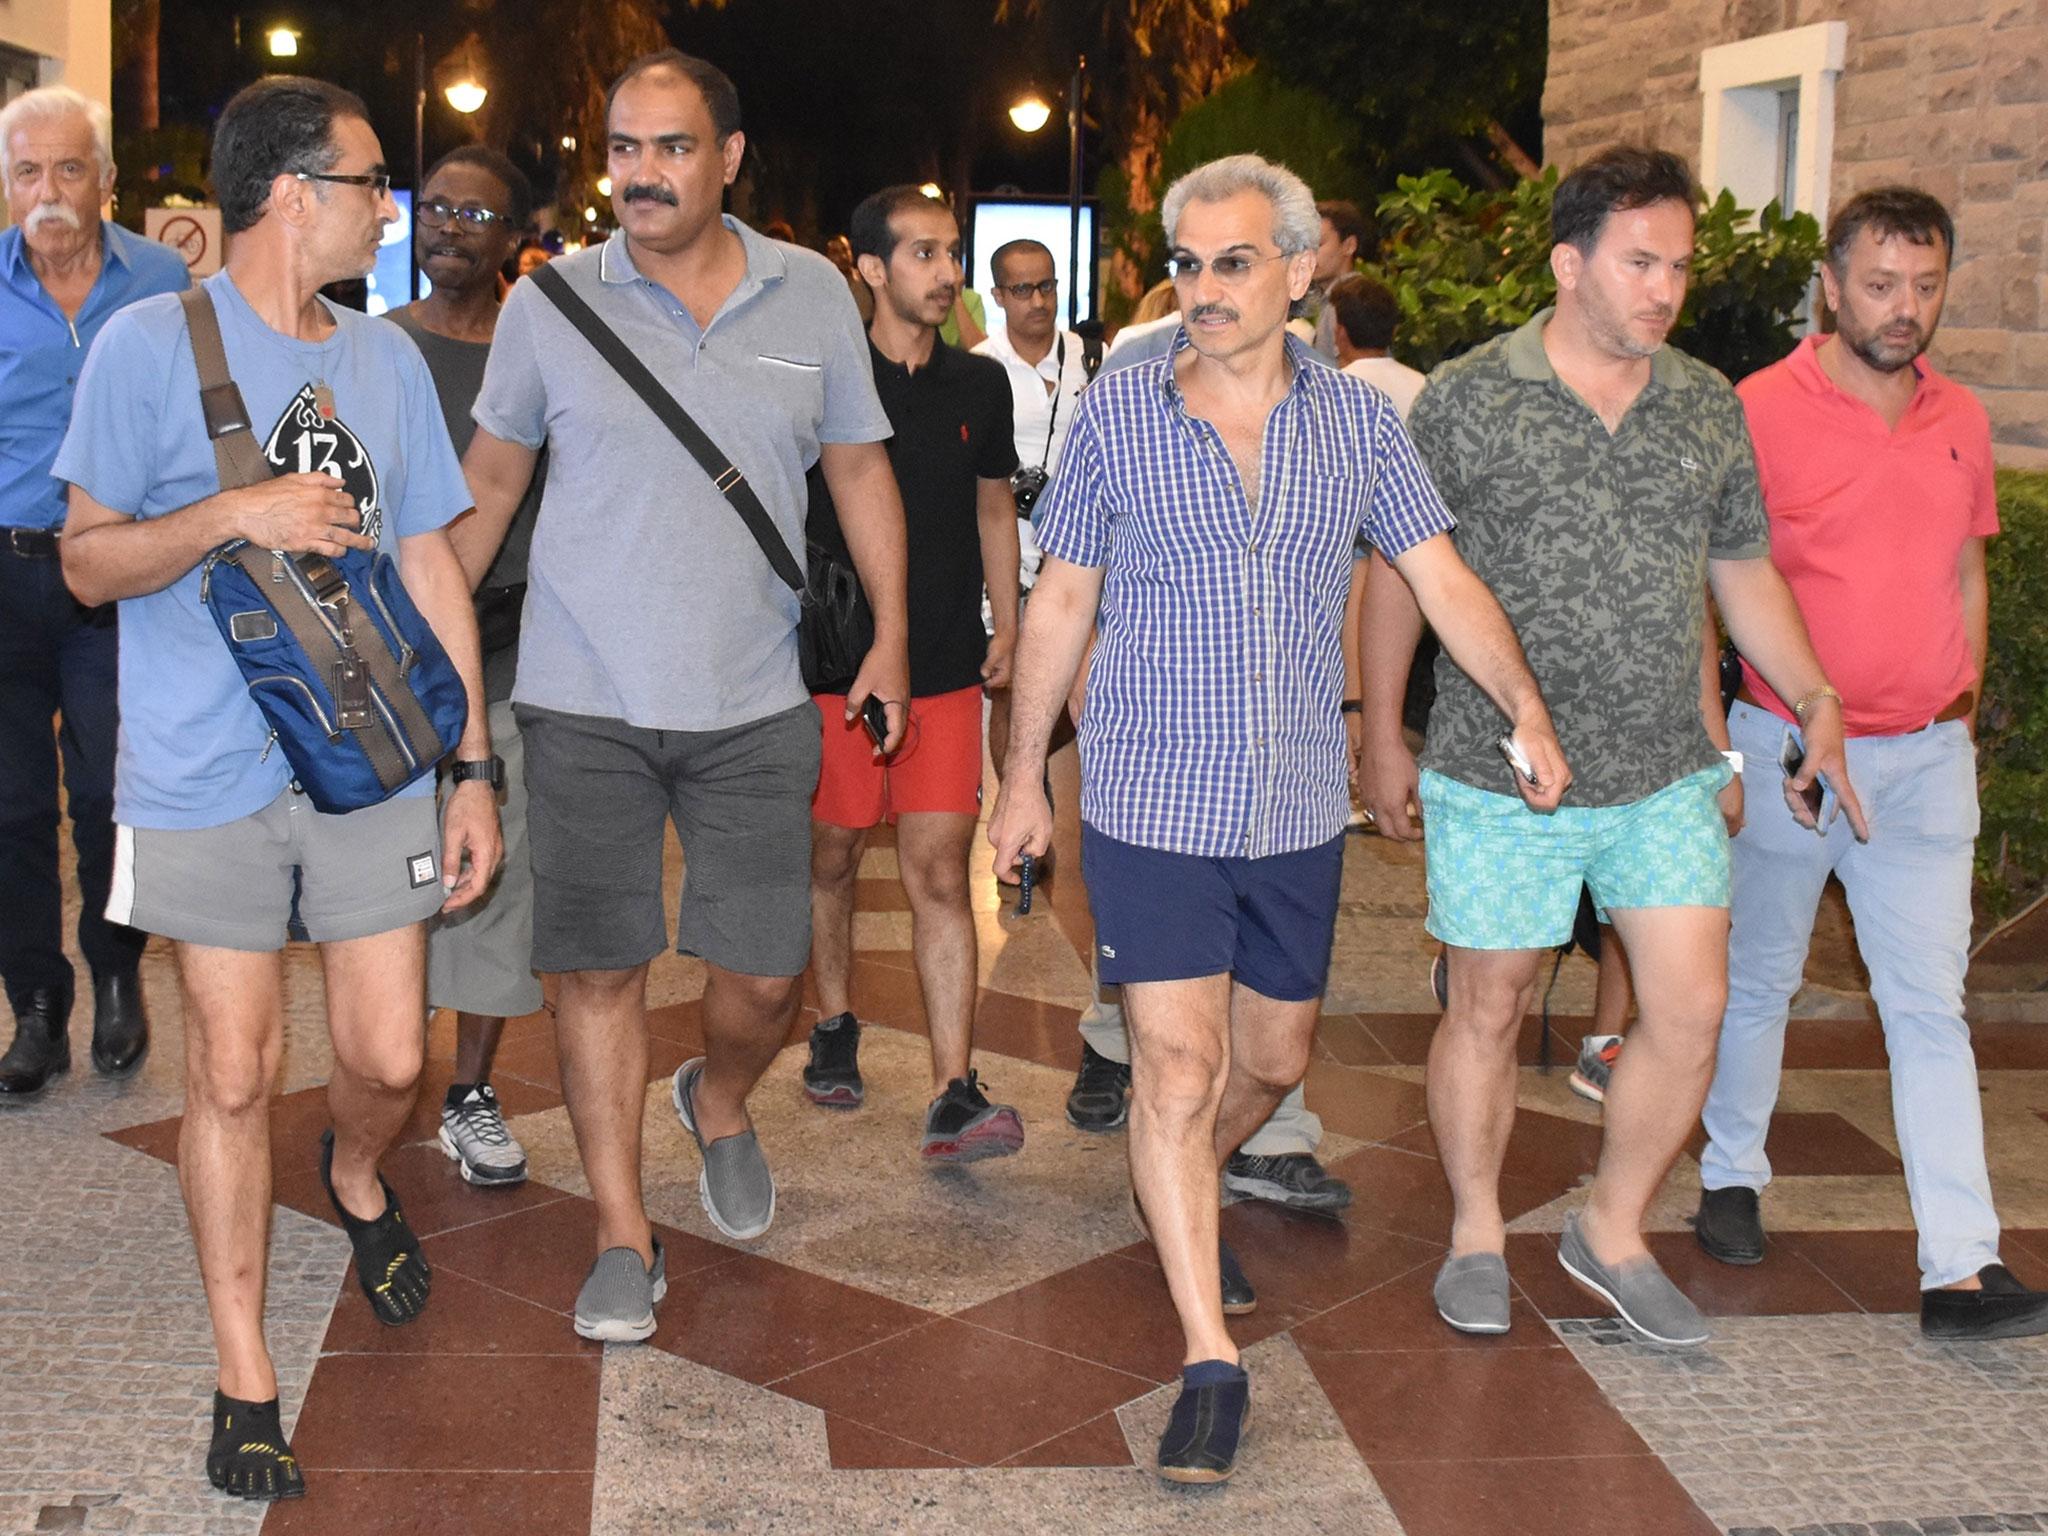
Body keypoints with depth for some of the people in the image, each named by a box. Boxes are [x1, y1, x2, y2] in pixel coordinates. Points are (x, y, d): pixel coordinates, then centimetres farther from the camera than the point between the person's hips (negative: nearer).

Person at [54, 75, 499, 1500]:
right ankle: (245, 1375, 18)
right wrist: (240, 512, -20)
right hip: (208, 778, -3)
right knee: (234, 1073, 3)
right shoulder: (149, 343, -4)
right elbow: (91, 561, -3)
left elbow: (431, 567, 10)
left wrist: (474, 767, 7)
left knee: (389, 1058, 4)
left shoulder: (387, 355, 9)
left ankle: (356, 1172, 41)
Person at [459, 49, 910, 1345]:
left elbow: (860, 469, 11)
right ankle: (624, 1235, 17)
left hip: (753, 702, 1)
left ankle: (719, 1102, 39)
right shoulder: (550, 303, -1)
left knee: (768, 971, 5)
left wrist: (891, 638, 7)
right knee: (598, 968, 3)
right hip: (585, 701, -1)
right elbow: (492, 478, 10)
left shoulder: (814, 296, 2)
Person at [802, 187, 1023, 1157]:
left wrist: (1006, 625, 11)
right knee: (832, 858, 13)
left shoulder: (980, 386, 8)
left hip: (946, 669, 1)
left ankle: (953, 1097, -8)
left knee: (940, 875, -5)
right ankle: (835, 1025, 37)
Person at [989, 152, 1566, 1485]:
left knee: (1275, 1059, 17)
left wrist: (1525, 702, -11)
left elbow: (1445, 579, 2)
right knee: (1179, 1066, -8)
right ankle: (1212, 1361, 0)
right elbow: (1063, 601, 4)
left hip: (1298, 806, 3)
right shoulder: (1118, 413, -3)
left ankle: (1181, 1194, 48)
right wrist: (1025, 775, 7)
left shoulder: (1359, 421, 1)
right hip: (1153, 801, -3)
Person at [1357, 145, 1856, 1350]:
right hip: (1498, 772, -3)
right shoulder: (1466, 399, -6)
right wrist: (1384, 734, 0)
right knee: (1491, 1009, 8)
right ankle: (1477, 1232, 28)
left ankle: (1614, 1232, 22)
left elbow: (1743, 570, 14)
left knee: (1693, 1009, 1)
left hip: (1665, 772, 4)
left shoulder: (1710, 405, 6)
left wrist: (1817, 699, 5)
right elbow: (1398, 572, 0)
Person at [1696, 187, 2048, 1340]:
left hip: (1925, 761, 3)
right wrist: (1715, 741, -8)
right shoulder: (1762, 412, -8)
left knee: (1933, 1006, 0)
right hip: (1785, 750, -3)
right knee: (1759, 980, 12)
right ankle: (1734, 1177, 33)